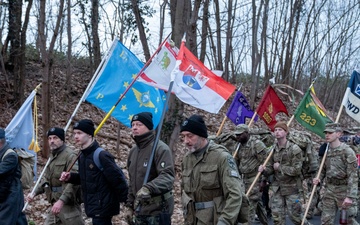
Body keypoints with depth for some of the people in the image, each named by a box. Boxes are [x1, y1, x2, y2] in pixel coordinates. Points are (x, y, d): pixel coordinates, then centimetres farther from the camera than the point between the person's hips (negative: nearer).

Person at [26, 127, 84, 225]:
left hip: (68, 202, -9)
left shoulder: (70, 155, -14)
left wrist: (61, 201, -30)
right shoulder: (53, 156, 17)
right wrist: (34, 193, 12)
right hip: (56, 202, 9)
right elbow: (47, 180, 24)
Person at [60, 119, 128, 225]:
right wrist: (70, 177, 3)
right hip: (94, 207, 8)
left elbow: (118, 179, -19)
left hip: (102, 208, -8)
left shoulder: (101, 156, -19)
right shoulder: (82, 157, 8)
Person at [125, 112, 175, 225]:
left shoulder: (160, 148, -13)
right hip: (139, 210, 8)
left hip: (158, 211, -8)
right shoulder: (133, 151, 13)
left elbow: (167, 176, -26)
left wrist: (148, 188, -41)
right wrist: (130, 205, 17)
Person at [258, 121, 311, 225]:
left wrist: (280, 167, -14)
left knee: (294, 215, 6)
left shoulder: (294, 149, -12)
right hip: (277, 188, 5)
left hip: (291, 188, -5)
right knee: (277, 216, 7)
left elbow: (296, 170, -18)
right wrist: (264, 169, -13)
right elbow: (270, 168, 9)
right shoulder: (273, 150, 6)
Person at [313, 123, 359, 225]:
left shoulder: (347, 151, -13)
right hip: (329, 189, 6)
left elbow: (353, 176, -17)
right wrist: (319, 178, -2)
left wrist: (350, 196, -24)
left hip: (344, 190, -6)